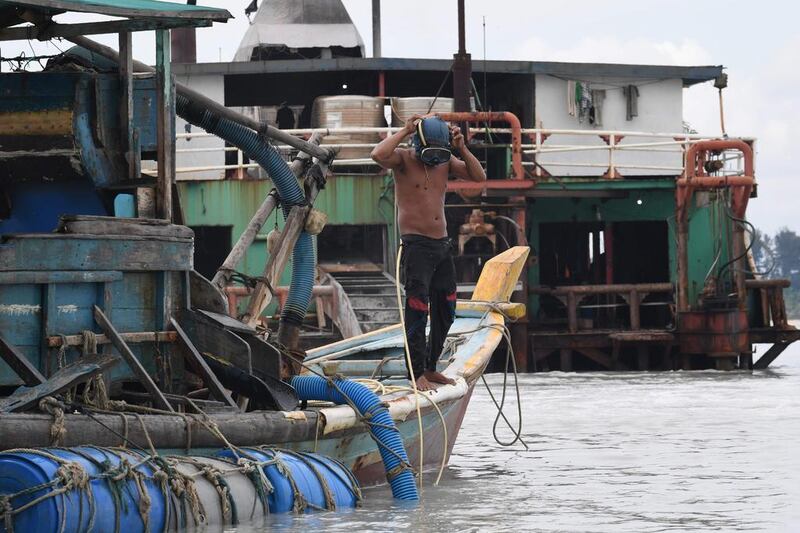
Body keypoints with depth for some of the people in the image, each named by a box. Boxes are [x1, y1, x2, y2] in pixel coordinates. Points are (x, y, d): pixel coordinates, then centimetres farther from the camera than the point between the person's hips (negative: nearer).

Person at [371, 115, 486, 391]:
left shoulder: (445, 162, 11)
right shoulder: (404, 160, -6)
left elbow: (479, 176, 5)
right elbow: (378, 155, -27)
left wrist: (461, 149, -6)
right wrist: (405, 131, -19)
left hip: (442, 245, 7)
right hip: (415, 244, -7)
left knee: (445, 313, 12)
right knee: (417, 311, -12)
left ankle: (430, 368, 24)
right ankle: (417, 374, -10)